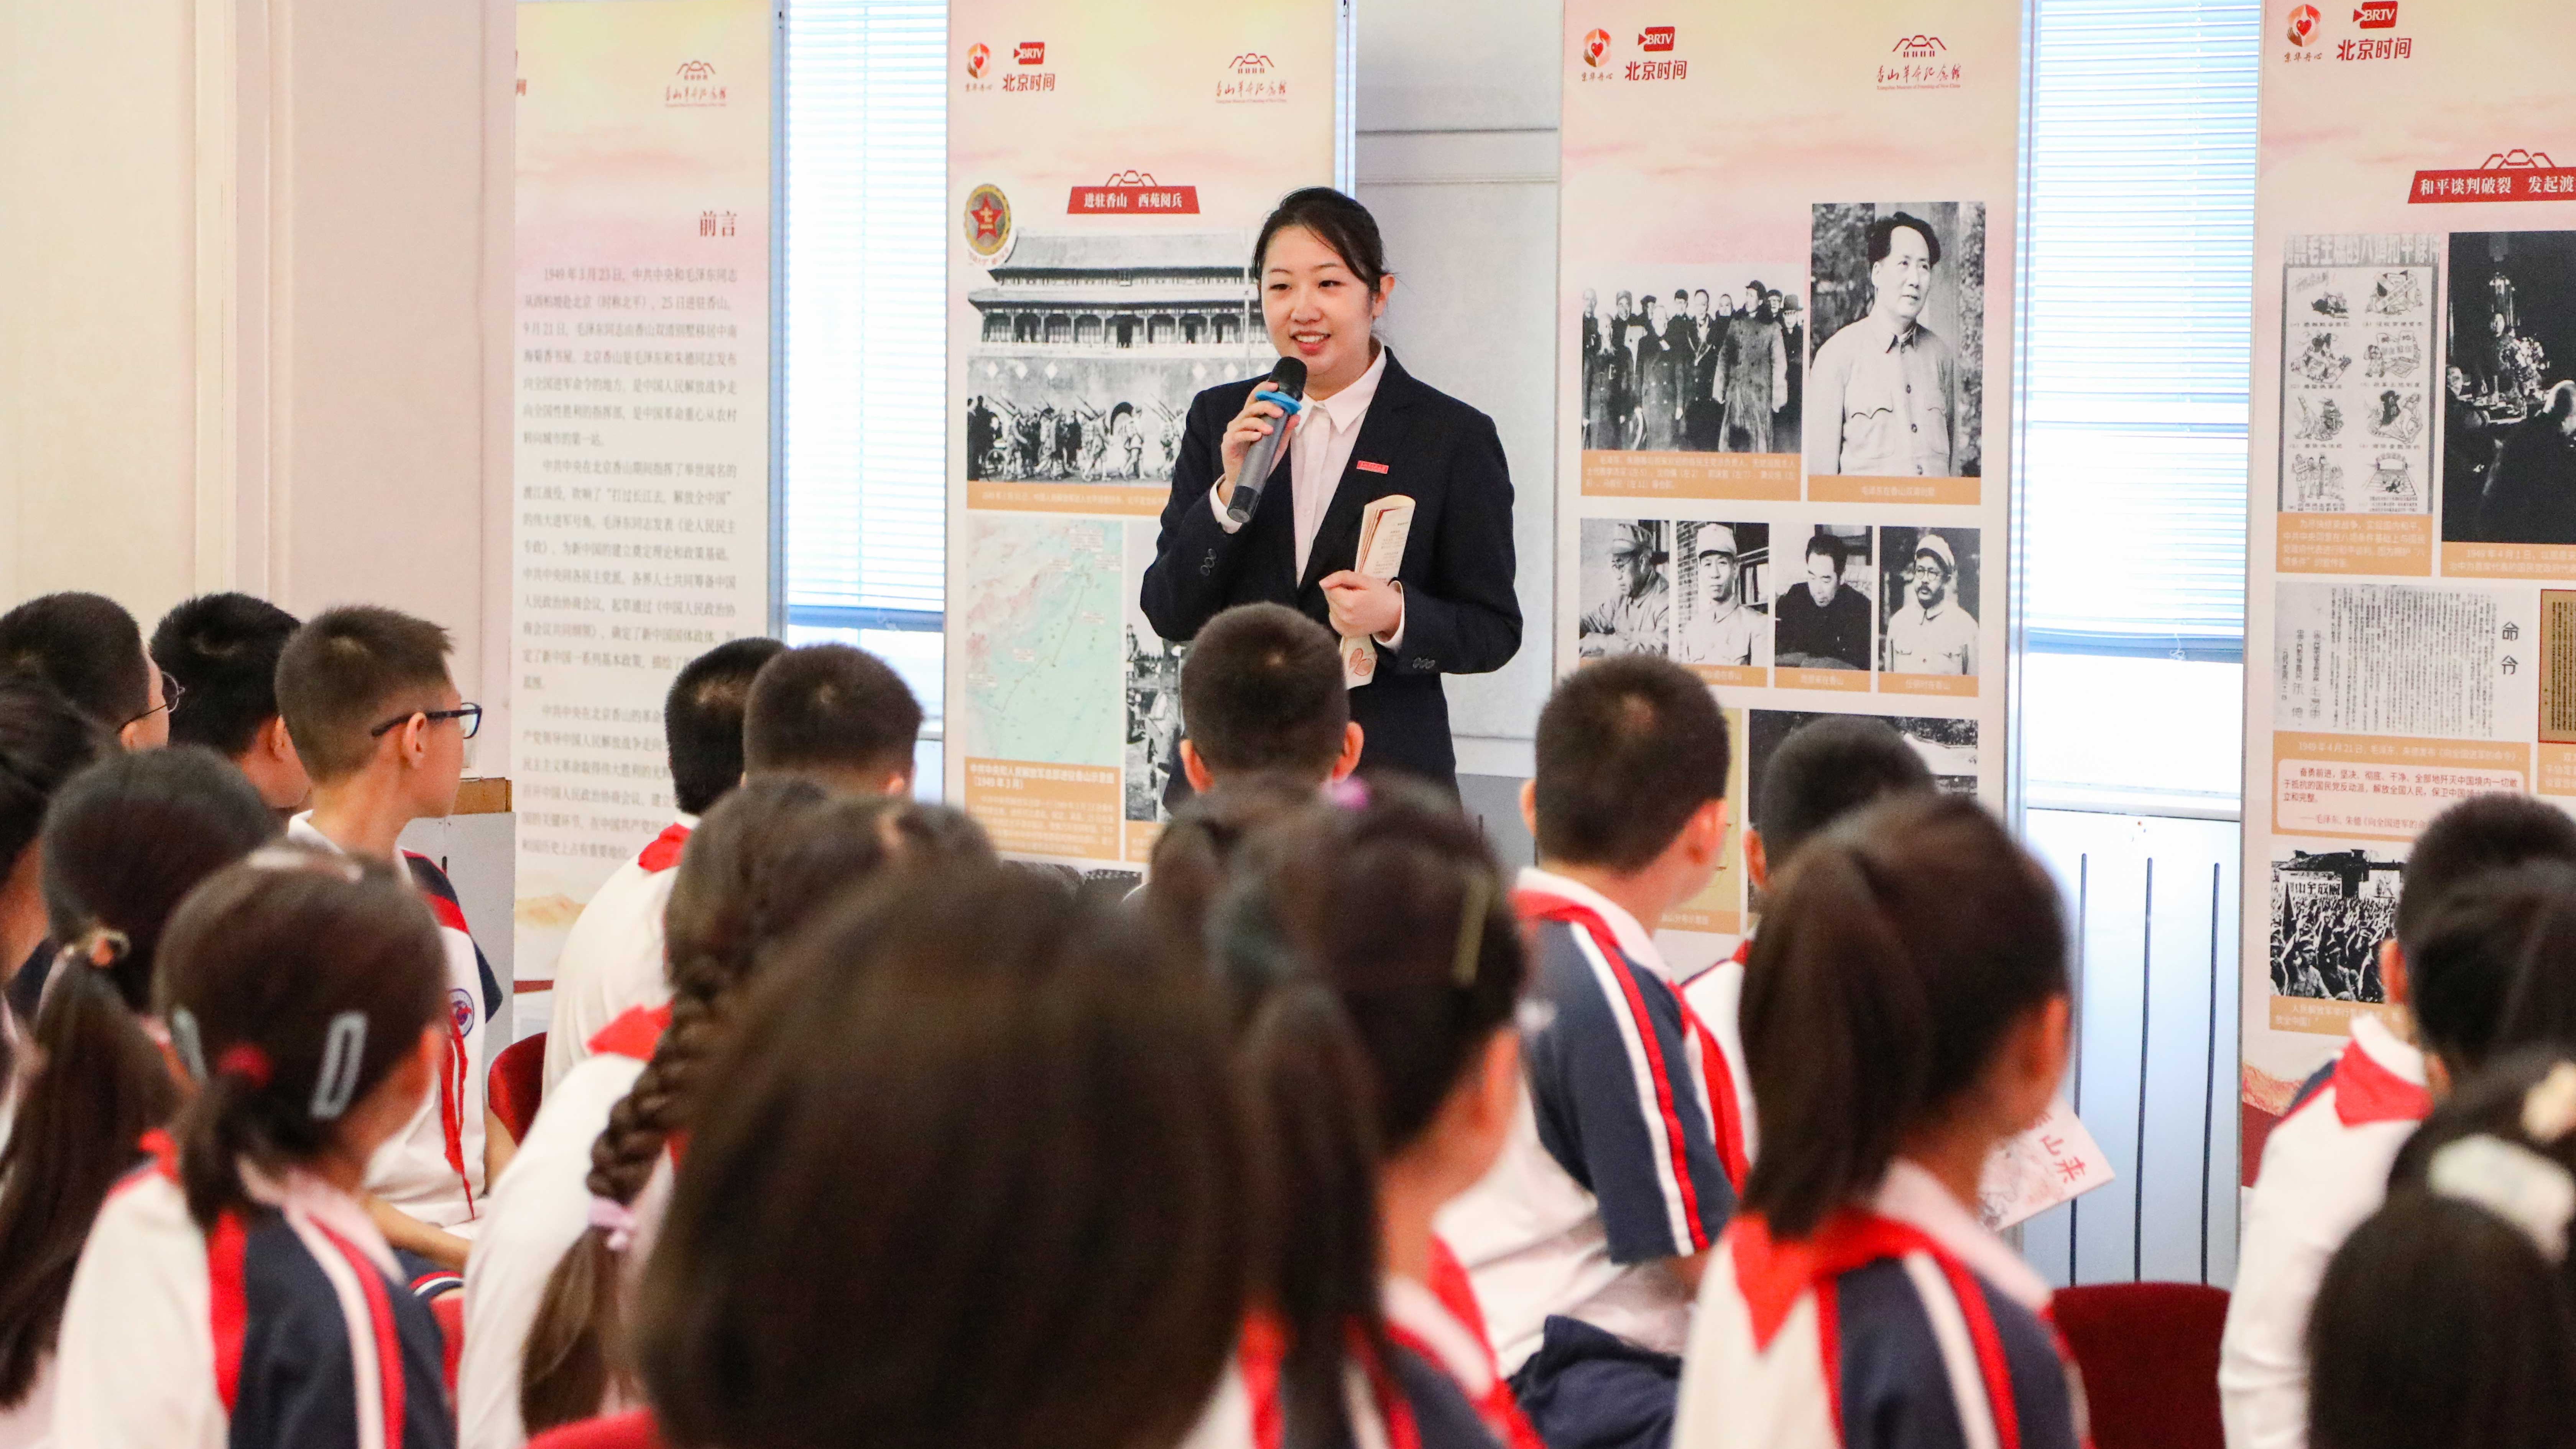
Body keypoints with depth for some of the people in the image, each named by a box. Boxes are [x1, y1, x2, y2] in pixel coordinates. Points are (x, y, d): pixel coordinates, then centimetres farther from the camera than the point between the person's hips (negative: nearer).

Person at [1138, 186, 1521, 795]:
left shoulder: (1454, 438, -2)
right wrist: (1230, 494, -12)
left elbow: (1494, 632, 0)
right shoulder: (1219, 418, 8)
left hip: (1387, 774, -3)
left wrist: (1398, 616, -20)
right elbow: (1168, 615, 3)